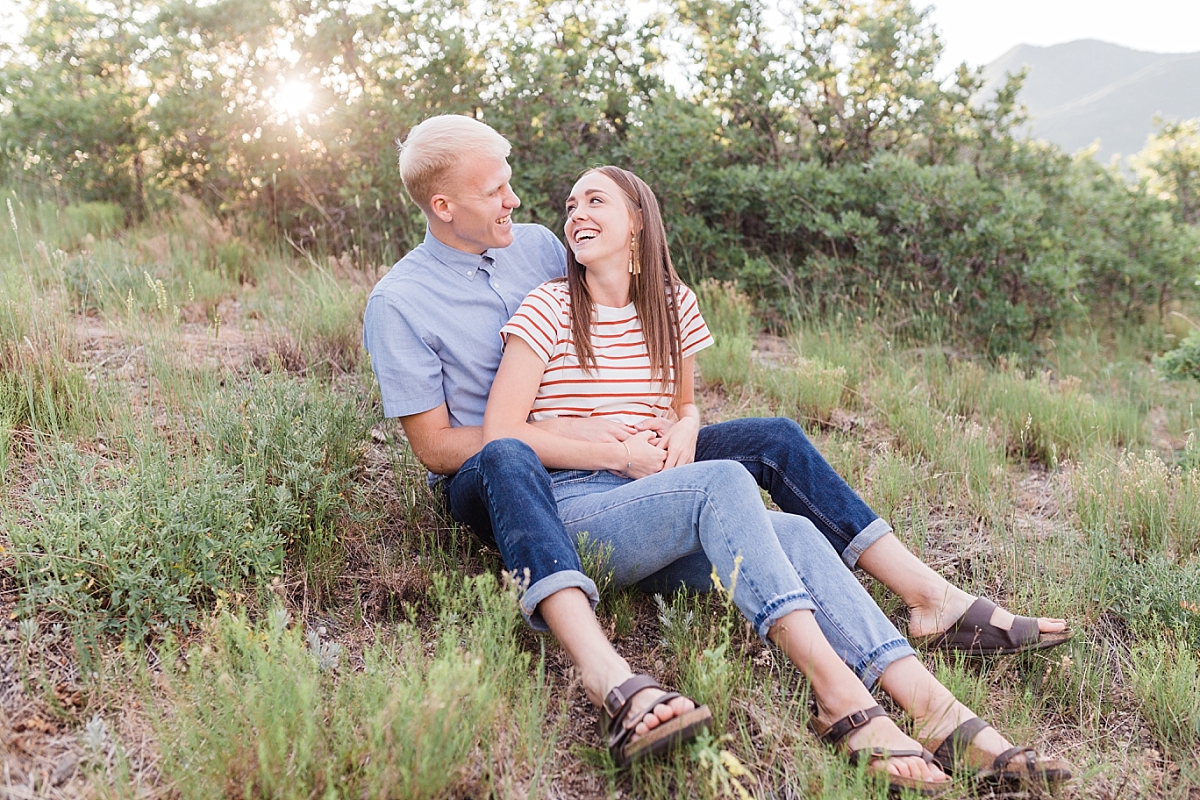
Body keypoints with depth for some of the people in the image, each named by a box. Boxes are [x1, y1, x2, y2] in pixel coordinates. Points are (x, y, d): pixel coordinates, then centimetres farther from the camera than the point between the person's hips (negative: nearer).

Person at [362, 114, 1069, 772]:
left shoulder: (537, 243, 7)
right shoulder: (398, 303, -9)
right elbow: (435, 446, -12)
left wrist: (673, 423, -6)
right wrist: (559, 432, -21)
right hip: (484, 489, -5)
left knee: (772, 440, -9)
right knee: (506, 461, -44)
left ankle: (933, 596, -14)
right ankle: (611, 679, -61)